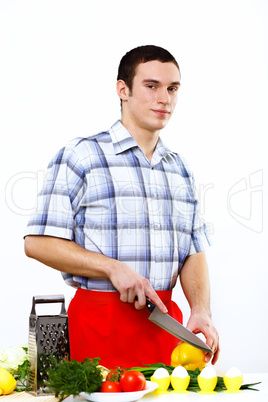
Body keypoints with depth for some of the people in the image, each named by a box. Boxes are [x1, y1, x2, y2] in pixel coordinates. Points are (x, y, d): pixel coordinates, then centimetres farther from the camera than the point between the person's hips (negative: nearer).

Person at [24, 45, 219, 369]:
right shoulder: (80, 155, -3)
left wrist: (201, 311, -4)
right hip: (101, 322, -4)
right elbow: (38, 242, -7)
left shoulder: (180, 168, 15)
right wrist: (112, 267, -16)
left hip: (164, 318, 5)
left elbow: (193, 251, 13)